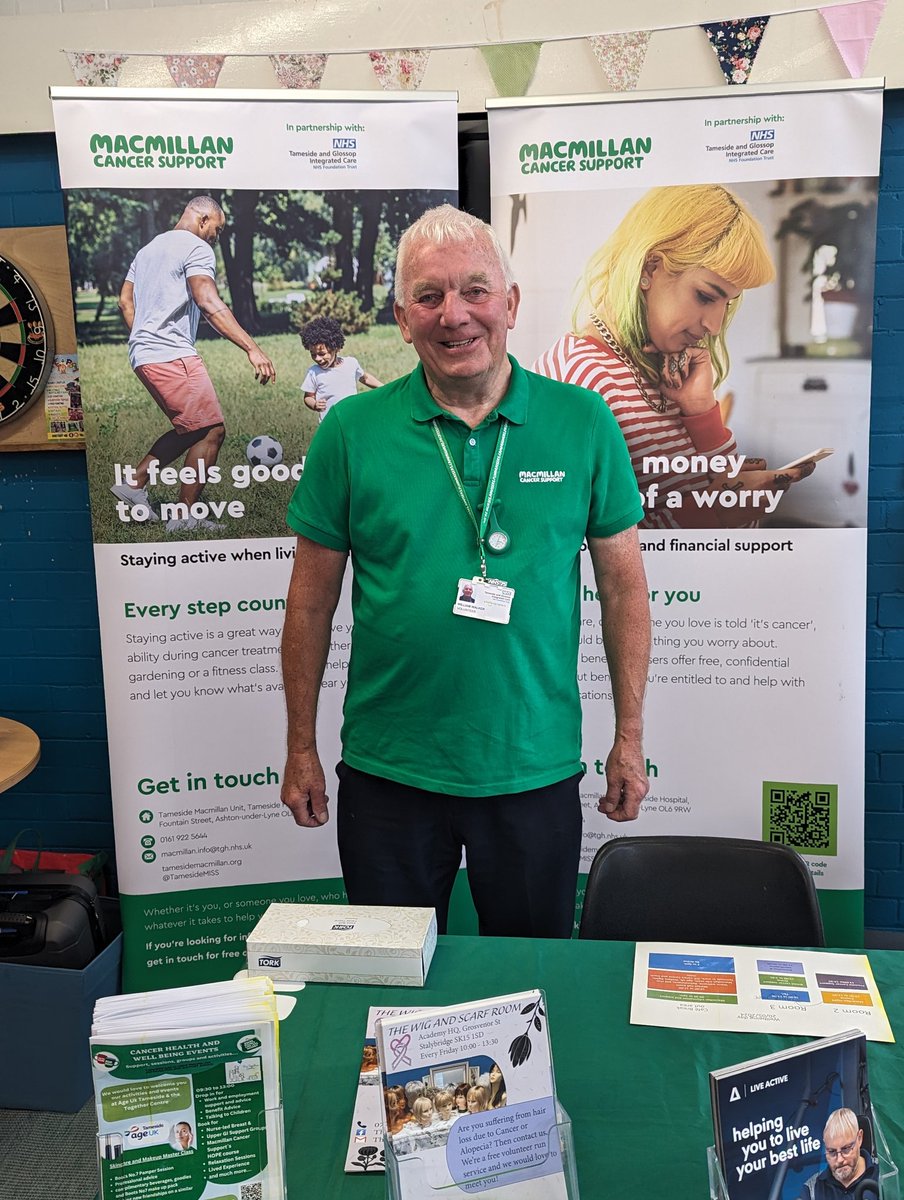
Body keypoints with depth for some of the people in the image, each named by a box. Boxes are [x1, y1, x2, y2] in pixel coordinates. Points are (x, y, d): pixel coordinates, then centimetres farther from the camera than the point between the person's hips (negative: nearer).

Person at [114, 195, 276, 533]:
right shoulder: (196, 248, -6)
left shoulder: (148, 249, 22)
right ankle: (184, 517, -3)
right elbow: (209, 304, -20)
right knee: (212, 431, -6)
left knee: (190, 429, 18)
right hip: (172, 354, -10)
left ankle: (135, 483, 15)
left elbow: (125, 302, 23)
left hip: (144, 356, 10)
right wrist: (252, 348, -26)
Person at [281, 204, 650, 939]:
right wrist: (301, 749, 3)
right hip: (386, 772, 0)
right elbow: (312, 599, 1)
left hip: (537, 769, 0)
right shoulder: (352, 431, -5)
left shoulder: (583, 424, -4)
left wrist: (630, 737, 2)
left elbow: (623, 585, 2)